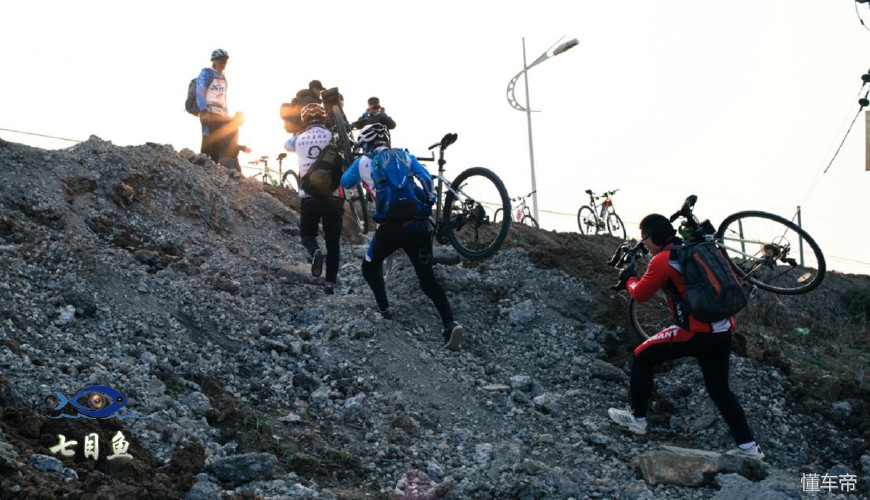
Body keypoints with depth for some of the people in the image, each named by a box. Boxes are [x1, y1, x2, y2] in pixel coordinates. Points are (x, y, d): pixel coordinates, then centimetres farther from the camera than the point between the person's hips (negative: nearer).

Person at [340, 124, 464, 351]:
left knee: (371, 265, 25)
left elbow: (345, 183, 27)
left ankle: (384, 309, 10)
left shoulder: (363, 162, 12)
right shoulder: (404, 156, 16)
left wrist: (353, 166, 46)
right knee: (428, 278, 7)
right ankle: (450, 323, -11)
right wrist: (428, 203, 16)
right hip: (419, 224, 2)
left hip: (390, 226, -2)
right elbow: (426, 179, 4)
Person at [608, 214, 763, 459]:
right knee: (720, 391, 16)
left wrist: (629, 278, 23)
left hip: (695, 332, -8)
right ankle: (748, 446, 10)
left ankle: (637, 418, 15)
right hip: (722, 332, 8)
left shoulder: (662, 260, -7)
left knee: (643, 356, 10)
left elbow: (641, 294, 3)